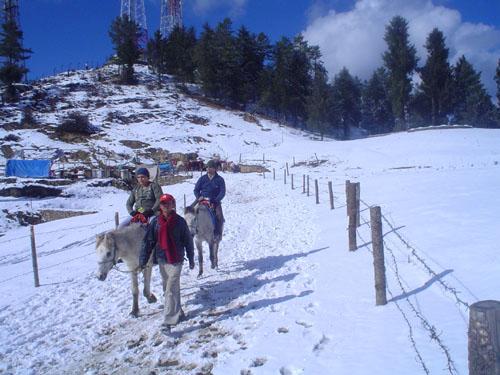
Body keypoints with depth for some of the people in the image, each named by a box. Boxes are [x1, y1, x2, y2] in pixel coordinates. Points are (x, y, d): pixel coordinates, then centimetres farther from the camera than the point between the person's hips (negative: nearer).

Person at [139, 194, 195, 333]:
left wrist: (191, 259, 5)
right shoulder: (155, 221, 0)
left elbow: (188, 241, 1)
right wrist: (143, 260, -2)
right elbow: (148, 241, 1)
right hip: (161, 260, 5)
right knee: (168, 288, 17)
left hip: (176, 260, -4)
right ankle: (178, 313, 35)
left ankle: (168, 321, -8)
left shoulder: (180, 221, -7)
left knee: (171, 290, -9)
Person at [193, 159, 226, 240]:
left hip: (214, 201, -2)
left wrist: (215, 201, -18)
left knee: (219, 216, -18)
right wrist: (198, 197, -10)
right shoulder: (202, 178, 7)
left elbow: (222, 192, -4)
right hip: (202, 199, 2)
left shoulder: (220, 180, 1)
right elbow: (196, 190, 9)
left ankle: (218, 234, -4)